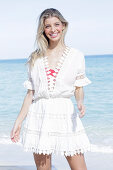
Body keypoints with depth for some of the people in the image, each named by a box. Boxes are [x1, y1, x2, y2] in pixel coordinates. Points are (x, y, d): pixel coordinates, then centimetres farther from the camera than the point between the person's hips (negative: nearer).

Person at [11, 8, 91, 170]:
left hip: (66, 115, -1)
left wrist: (80, 102, -14)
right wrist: (18, 122, 6)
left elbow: (79, 88, 8)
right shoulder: (35, 58, 8)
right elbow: (30, 93, 10)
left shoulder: (76, 55, 5)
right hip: (39, 116, 2)